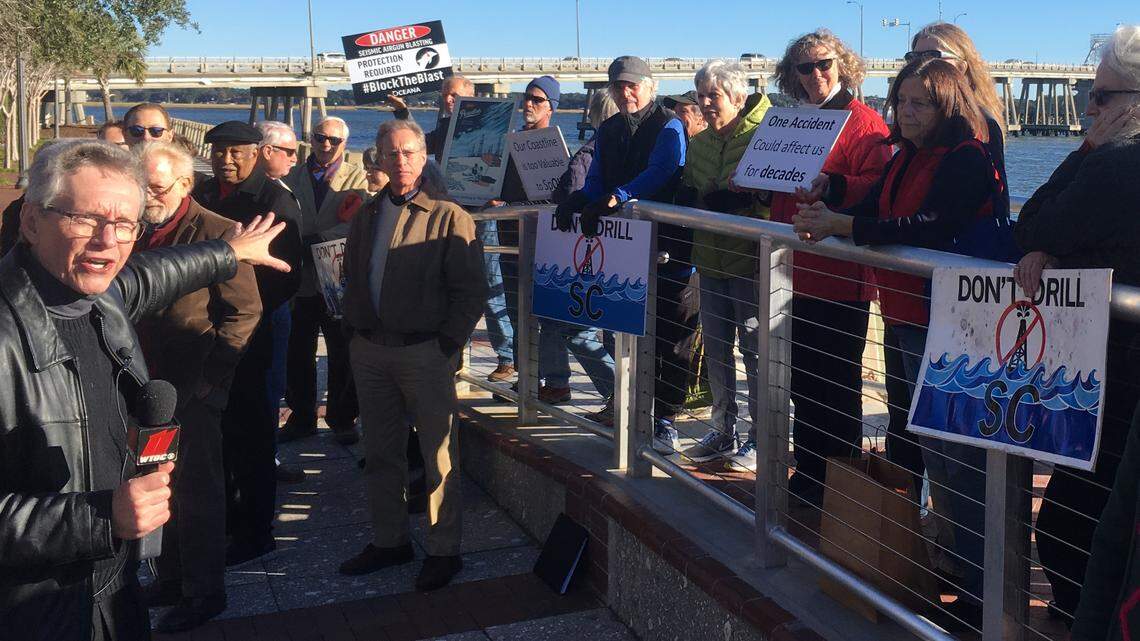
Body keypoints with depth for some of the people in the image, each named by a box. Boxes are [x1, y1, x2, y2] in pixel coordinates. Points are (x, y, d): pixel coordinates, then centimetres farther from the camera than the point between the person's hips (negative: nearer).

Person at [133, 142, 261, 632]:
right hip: (148, 384, 6)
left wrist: (211, 377, -15)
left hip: (192, 389, -6)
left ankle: (204, 591, 17)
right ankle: (171, 578, 31)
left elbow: (244, 311, -12)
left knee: (196, 490, 4)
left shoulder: (217, 232, -10)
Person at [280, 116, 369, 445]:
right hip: (300, 279, 3)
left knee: (342, 356, 5)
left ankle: (342, 420, 17)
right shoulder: (292, 176, 12)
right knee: (297, 355, 8)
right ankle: (301, 417, 21)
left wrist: (314, 240, -19)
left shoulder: (357, 177, 4)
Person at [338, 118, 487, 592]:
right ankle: (389, 541, 27)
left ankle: (443, 550, 12)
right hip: (370, 349, 6)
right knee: (380, 453, 13)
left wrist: (448, 342, -13)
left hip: (425, 352, -6)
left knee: (440, 455, 2)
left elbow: (472, 290, -7)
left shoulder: (448, 216, -4)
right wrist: (354, 329, 9)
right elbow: (351, 277, 21)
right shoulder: (366, 215, 14)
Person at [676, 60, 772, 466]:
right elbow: (688, 194, 22)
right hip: (711, 260, 7)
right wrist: (696, 201, 1)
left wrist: (729, 200, -24)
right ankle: (723, 431, 26)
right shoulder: (699, 143, 14)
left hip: (751, 259, -7)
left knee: (756, 349, -1)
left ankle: (760, 438, 10)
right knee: (715, 348, 13)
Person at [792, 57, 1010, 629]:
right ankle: (952, 566, 31)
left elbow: (930, 228, -25)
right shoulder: (907, 159, 14)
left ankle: (978, 598, 6)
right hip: (913, 319, 9)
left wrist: (840, 225, -28)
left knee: (960, 458, -4)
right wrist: (823, 218, -12)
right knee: (933, 447, 17)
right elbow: (871, 211, 8)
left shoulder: (967, 159, -14)